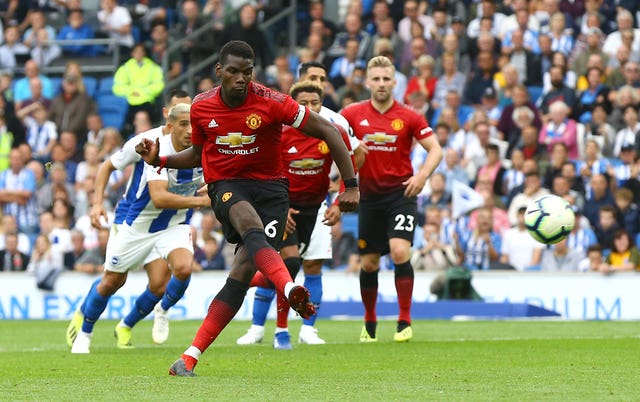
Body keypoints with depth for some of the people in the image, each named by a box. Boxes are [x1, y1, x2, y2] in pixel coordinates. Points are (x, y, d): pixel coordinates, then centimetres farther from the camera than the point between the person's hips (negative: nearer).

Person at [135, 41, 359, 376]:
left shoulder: (271, 103, -11)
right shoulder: (201, 107, 0)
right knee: (250, 223, -36)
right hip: (226, 185, 1)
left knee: (243, 270, -16)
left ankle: (190, 358, -15)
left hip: (269, 186, -1)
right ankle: (290, 290, -61)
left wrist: (351, 185, -10)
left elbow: (327, 132, -7)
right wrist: (159, 160, 2)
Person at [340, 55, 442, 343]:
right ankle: (369, 323, 24)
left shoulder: (408, 117, -3)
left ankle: (405, 322, -12)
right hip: (369, 196, 2)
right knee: (369, 262, 6)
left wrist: (423, 175, -17)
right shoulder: (353, 114, 1)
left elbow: (435, 149, 0)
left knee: (400, 252, -19)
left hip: (401, 192, -2)